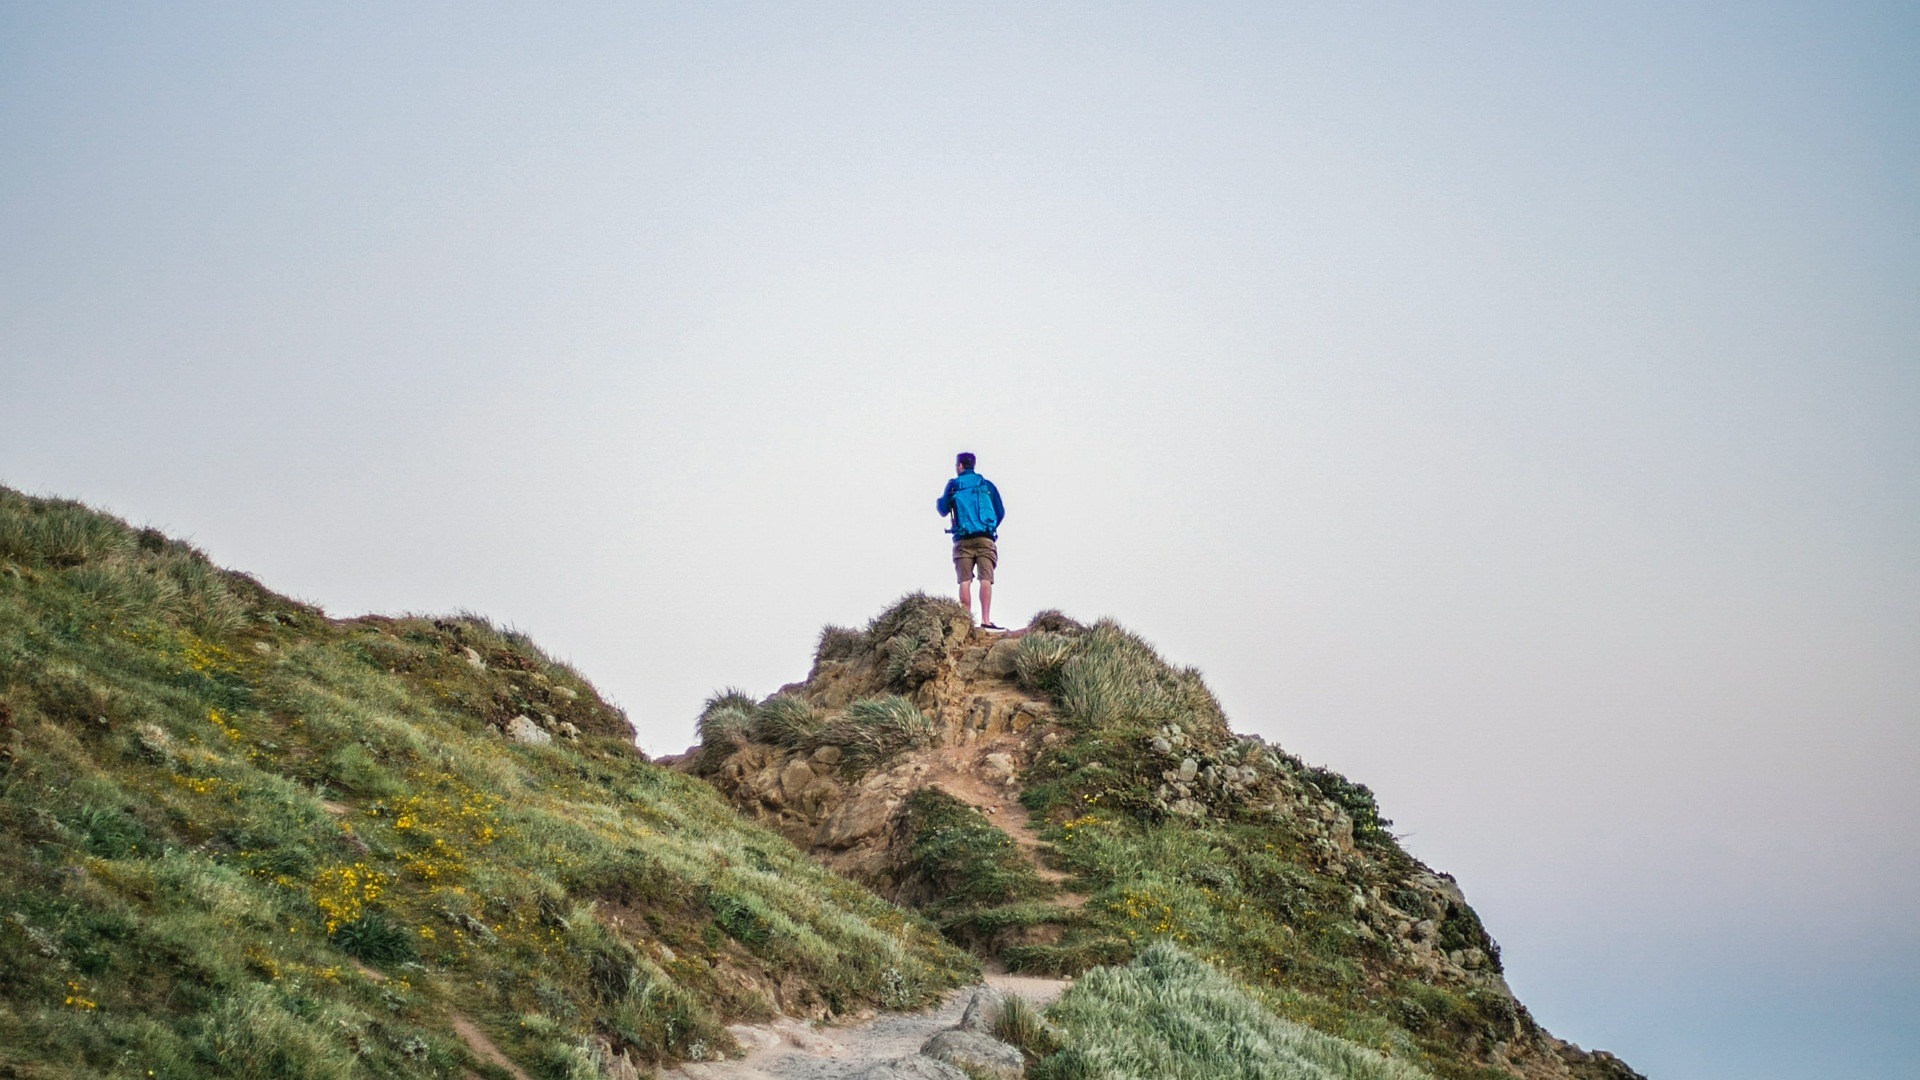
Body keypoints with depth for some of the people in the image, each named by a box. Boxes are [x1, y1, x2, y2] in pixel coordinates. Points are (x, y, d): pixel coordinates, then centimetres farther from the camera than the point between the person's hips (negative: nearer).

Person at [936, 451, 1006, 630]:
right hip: (985, 539, 0)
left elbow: (943, 510, 19)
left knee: (965, 581, -2)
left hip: (962, 540, 0)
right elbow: (1001, 512, 16)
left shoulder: (952, 485, 9)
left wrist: (938, 502, 40)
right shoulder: (987, 485, 12)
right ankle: (986, 620, -19)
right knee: (986, 579, -8)